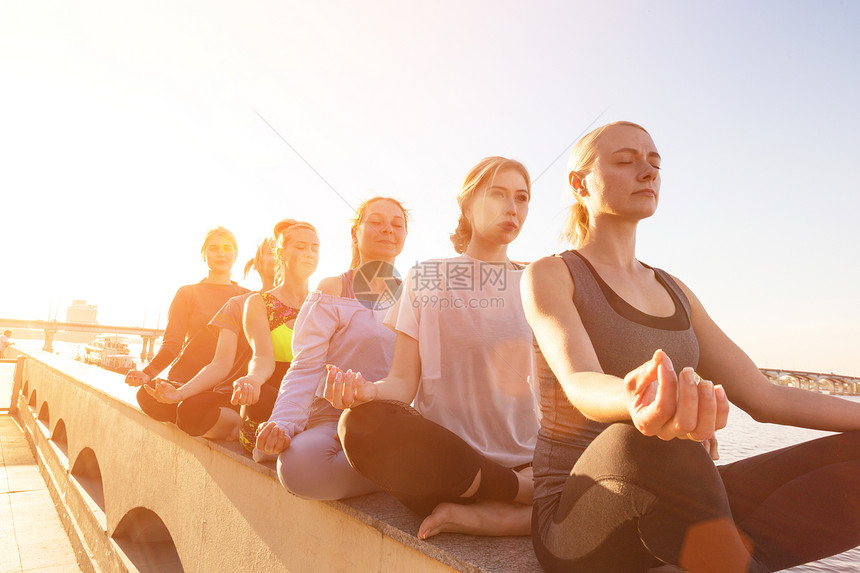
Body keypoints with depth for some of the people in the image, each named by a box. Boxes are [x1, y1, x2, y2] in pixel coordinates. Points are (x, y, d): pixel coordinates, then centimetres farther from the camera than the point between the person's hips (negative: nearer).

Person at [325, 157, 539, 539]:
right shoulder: (426, 278, 7)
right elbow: (404, 381, 0)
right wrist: (368, 391, -22)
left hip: (523, 460, 2)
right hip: (442, 459, -1)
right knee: (362, 424, -33)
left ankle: (470, 516, -14)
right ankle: (527, 492, -16)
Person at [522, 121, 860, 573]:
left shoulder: (674, 291, 16)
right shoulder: (549, 275, -4)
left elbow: (763, 397, 12)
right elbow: (581, 386, -23)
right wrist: (637, 401, -46)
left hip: (672, 504, 6)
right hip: (575, 517, -5)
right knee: (647, 441, -39)